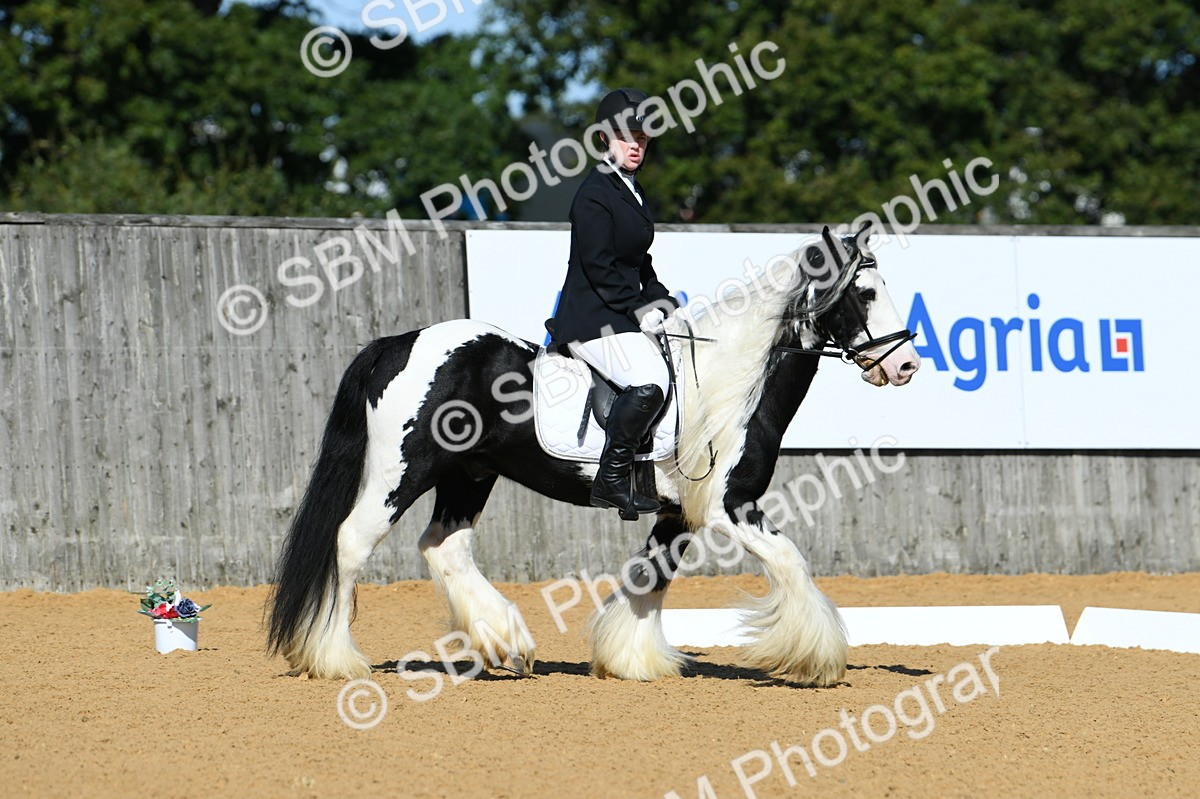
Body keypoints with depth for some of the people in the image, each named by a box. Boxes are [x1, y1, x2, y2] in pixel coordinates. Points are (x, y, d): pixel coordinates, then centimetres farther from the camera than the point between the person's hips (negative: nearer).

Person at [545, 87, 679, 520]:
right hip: (593, 318, -10)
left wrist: (660, 302, 9)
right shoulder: (594, 195, -12)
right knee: (649, 383, -29)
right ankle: (611, 480, -20)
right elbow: (599, 269, -18)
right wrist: (641, 310, -16)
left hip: (626, 315, 10)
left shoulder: (632, 191, 18)